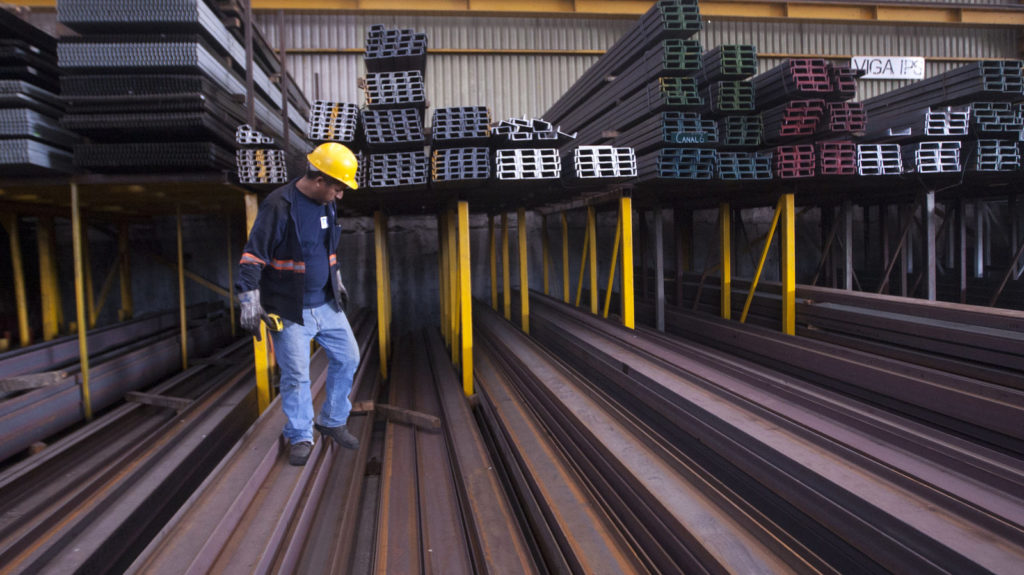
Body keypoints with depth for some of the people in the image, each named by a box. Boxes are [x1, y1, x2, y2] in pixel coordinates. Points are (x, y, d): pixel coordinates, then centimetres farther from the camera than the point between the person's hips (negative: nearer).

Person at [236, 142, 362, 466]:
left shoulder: (325, 204, 4)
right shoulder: (278, 206, -20)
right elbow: (253, 257, -19)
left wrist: (336, 280, 27)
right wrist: (249, 305, -20)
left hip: (326, 304, 7)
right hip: (290, 310, -7)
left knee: (347, 358, 9)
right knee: (296, 375, 1)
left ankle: (332, 422, 28)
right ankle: (300, 437, 21)